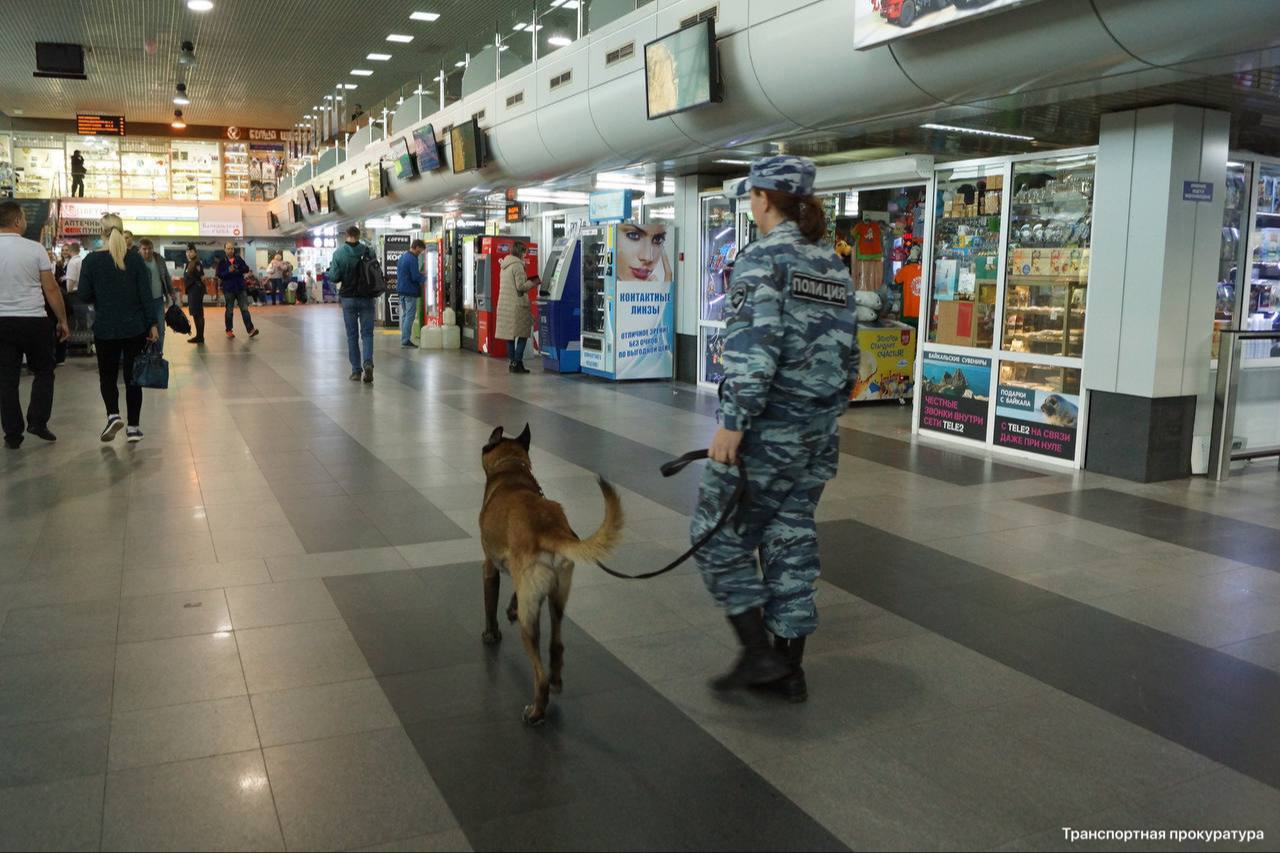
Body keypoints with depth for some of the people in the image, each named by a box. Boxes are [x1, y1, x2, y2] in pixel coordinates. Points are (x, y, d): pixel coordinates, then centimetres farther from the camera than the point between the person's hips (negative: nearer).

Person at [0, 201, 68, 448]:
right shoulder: (34, 249, -8)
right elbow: (51, 289, -7)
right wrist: (63, 320, 2)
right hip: (33, 320, -3)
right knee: (44, 372, 14)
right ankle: (37, 422, 4)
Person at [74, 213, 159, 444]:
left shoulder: (92, 260, -6)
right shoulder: (135, 259, -3)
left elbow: (84, 295, -5)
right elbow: (146, 294, -5)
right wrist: (153, 323, -1)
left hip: (105, 328, -1)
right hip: (135, 327, 1)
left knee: (108, 375, 13)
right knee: (132, 377, 8)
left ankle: (113, 415, -9)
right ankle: (133, 427, 9)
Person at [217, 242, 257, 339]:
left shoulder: (239, 259, 5)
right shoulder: (222, 261, -2)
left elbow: (247, 269, 1)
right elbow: (219, 275, -6)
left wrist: (238, 269, -18)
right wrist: (228, 271, -21)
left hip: (240, 287, 2)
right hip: (228, 289, -1)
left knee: (245, 309, -3)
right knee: (229, 310, 7)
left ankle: (250, 329, -7)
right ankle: (229, 330, 16)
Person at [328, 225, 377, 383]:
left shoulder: (339, 253, -6)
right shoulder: (368, 251, -3)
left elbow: (334, 277, -8)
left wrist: (330, 270, 12)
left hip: (348, 298, 0)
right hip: (367, 298, 1)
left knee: (352, 335, 8)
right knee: (367, 333, 6)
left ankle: (356, 370, 8)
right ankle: (368, 362, -17)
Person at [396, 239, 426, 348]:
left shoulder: (402, 257, 14)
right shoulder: (413, 259, -16)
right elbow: (416, 277, -20)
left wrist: (420, 276, 17)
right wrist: (424, 278, -1)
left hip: (401, 290, 9)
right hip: (410, 291, -9)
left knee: (405, 315, 14)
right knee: (410, 316, -5)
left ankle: (404, 339, 16)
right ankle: (406, 340, -6)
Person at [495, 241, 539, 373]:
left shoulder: (504, 265, 15)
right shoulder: (517, 265, -13)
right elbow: (521, 287, -17)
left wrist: (528, 282, 19)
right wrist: (533, 283, -2)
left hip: (505, 305, 9)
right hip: (517, 305, -9)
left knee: (510, 334, 11)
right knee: (523, 334, -3)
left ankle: (511, 363, 13)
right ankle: (517, 363, -6)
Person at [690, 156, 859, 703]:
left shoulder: (764, 258, -12)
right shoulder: (835, 266, 12)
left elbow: (754, 348, -23)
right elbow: (848, 354, 14)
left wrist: (733, 423, -21)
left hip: (765, 428, -8)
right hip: (818, 431, 8)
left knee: (721, 536, 7)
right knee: (792, 540, 14)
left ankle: (759, 654, 7)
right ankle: (790, 670, 22)